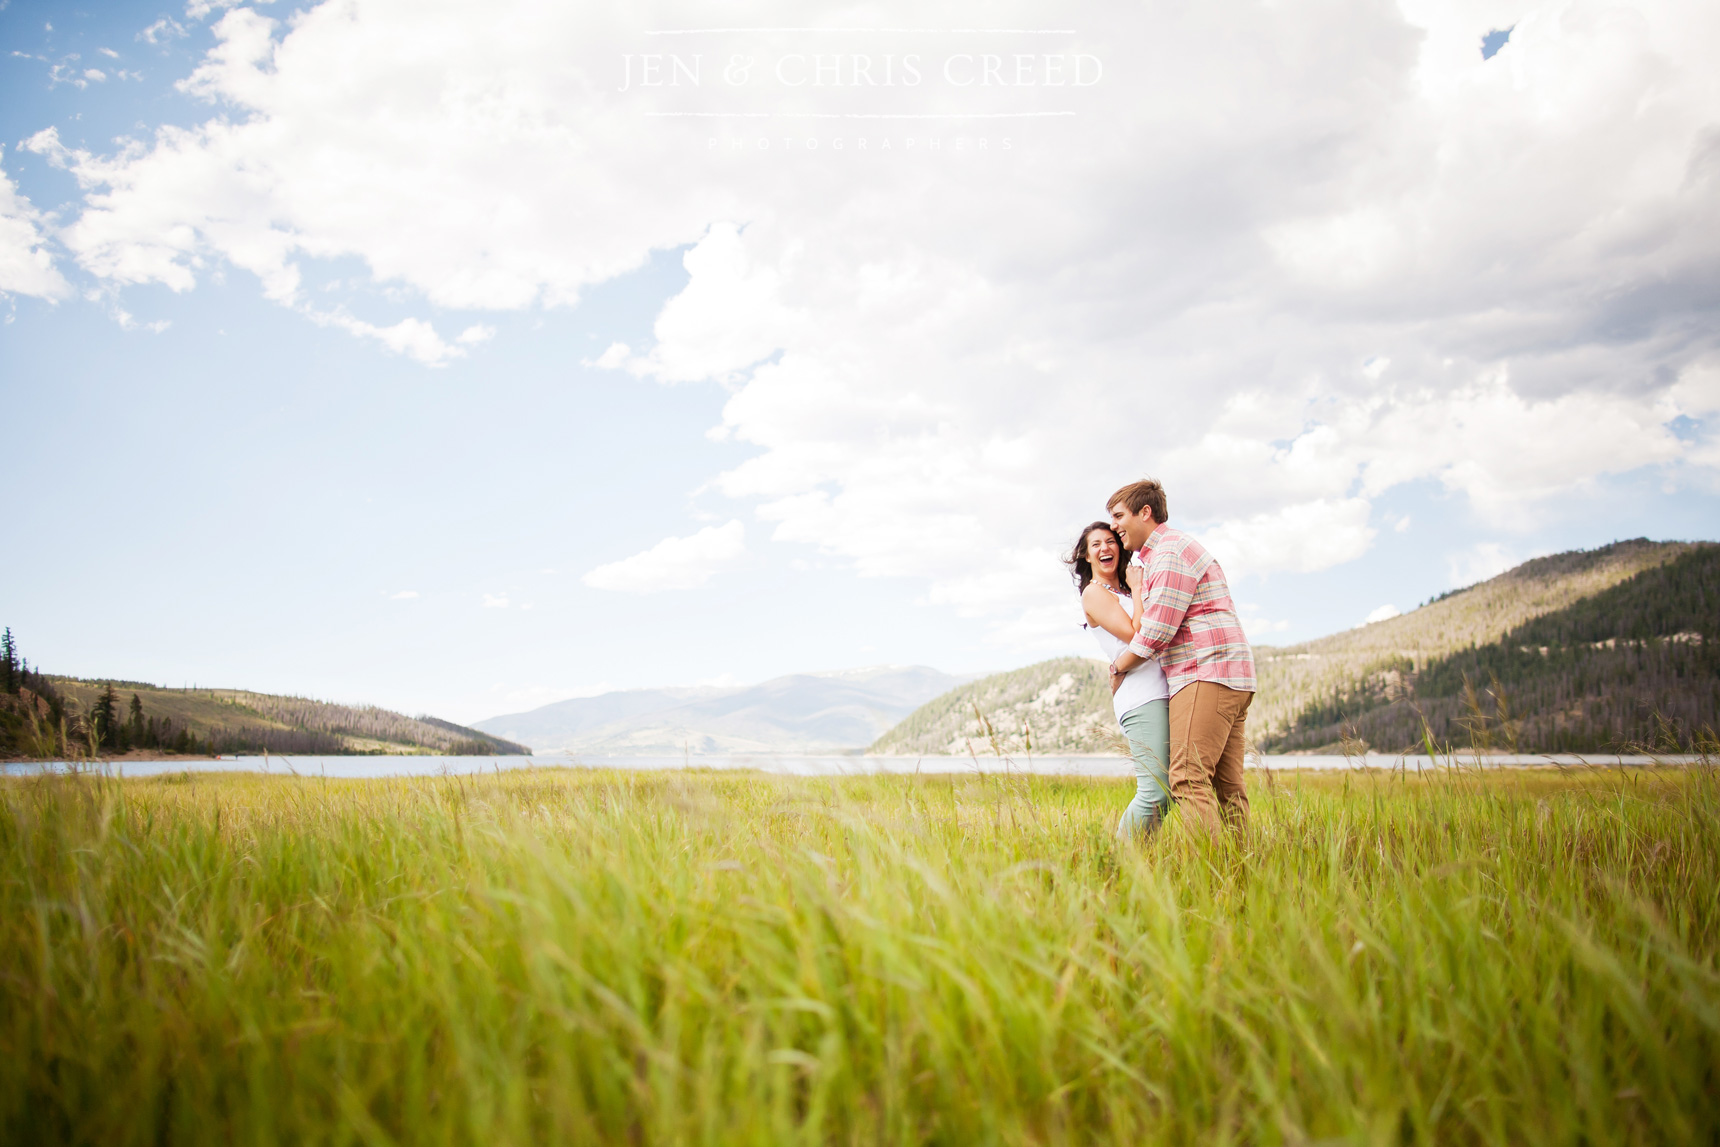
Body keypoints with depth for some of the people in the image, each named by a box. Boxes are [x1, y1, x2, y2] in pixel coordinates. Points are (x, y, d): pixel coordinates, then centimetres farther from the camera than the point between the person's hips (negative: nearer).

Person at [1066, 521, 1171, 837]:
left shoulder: (1125, 591, 25)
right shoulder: (1093, 593, 2)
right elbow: (1134, 635, -9)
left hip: (1163, 691, 8)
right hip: (1141, 695, -8)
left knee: (1167, 791, 2)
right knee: (1155, 792, -17)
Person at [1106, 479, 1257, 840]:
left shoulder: (1172, 551, -7)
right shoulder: (1153, 559, 26)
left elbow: (1157, 630, -12)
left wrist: (1118, 667, 0)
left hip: (1206, 675, -11)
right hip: (1231, 678, 11)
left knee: (1188, 779, -18)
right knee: (1226, 784, 5)